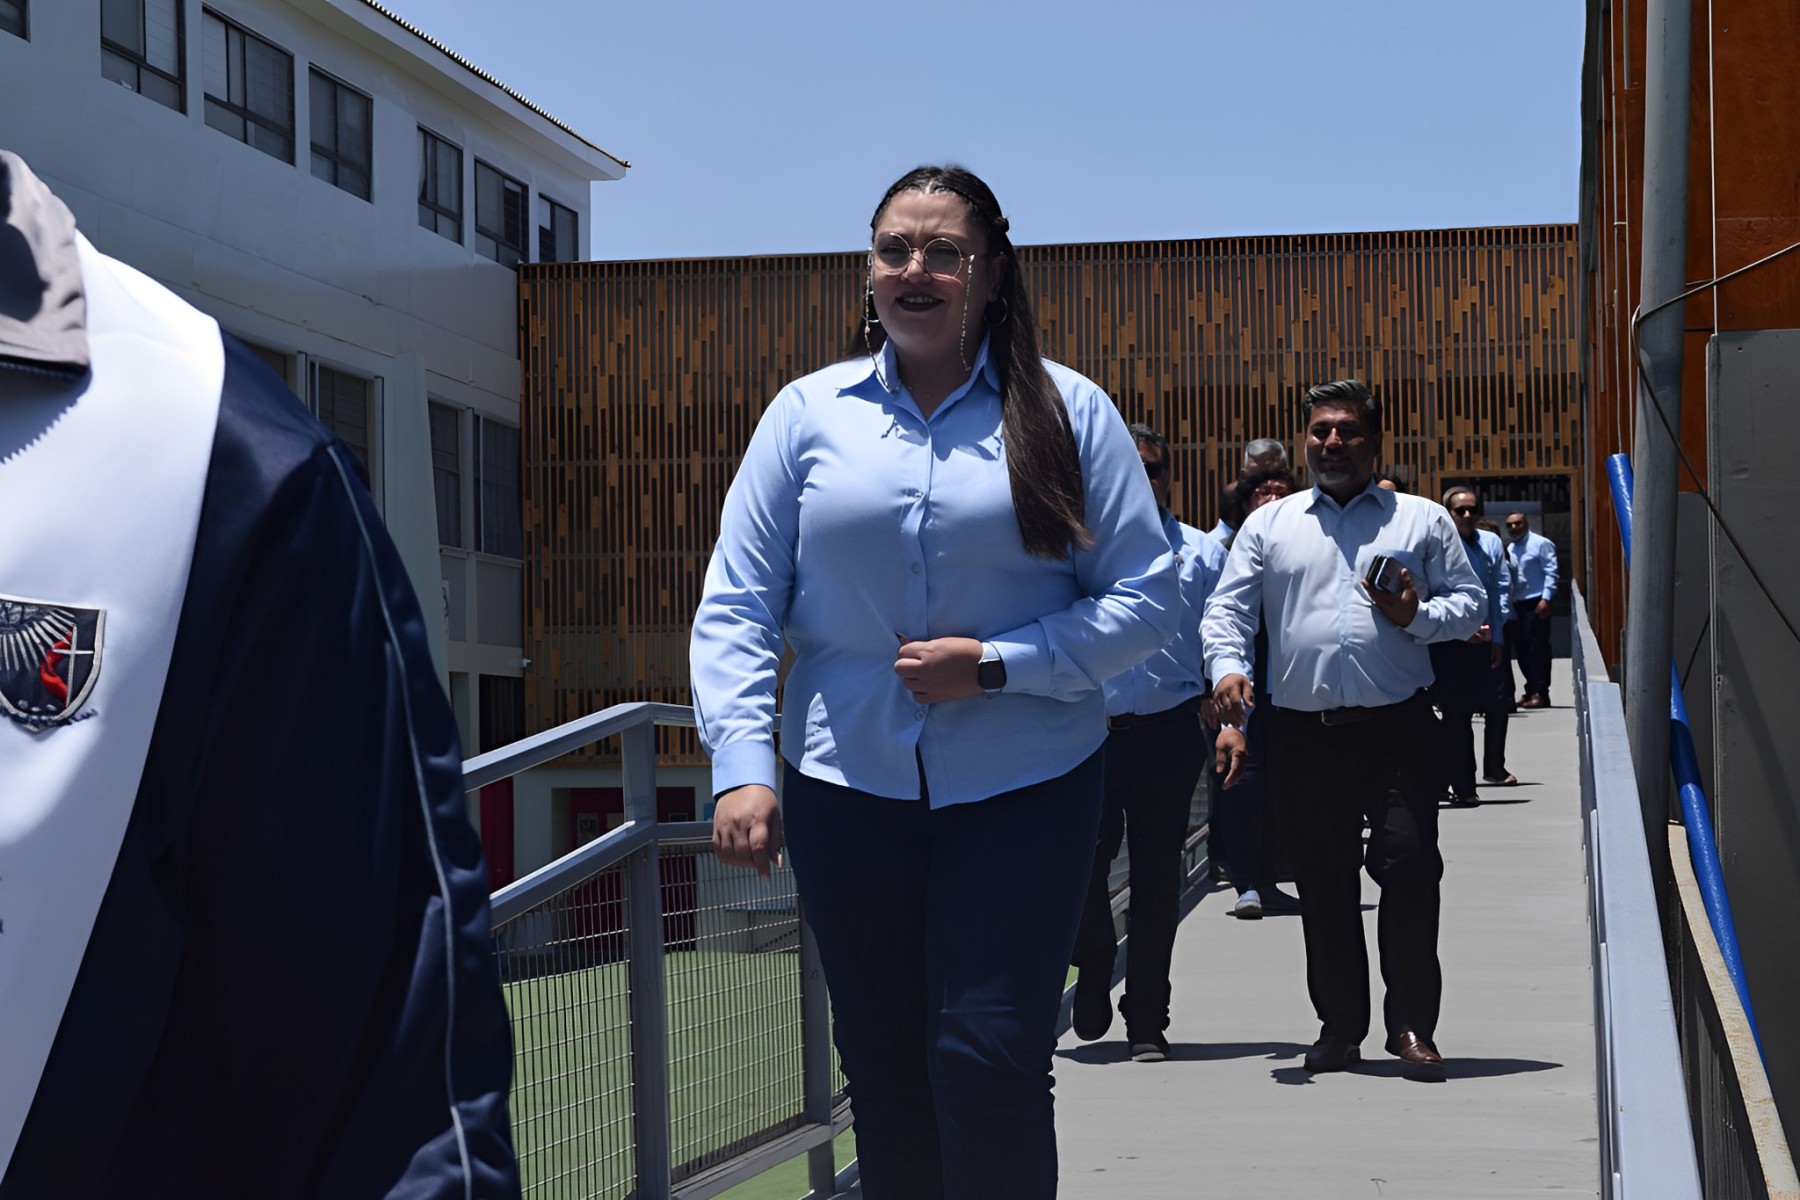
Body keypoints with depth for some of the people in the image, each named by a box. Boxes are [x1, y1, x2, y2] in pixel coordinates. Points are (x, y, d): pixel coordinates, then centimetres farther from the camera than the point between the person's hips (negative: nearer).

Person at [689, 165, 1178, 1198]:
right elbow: (736, 608, 4)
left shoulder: (1068, 411, 1)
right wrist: (741, 764, -8)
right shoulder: (808, 413, 5)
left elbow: (1149, 600, -1)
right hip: (848, 787, 2)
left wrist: (995, 664, -12)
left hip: (1023, 786, -2)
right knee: (884, 1066, 9)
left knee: (988, 1060, -9)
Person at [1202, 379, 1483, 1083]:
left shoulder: (1423, 522, 11)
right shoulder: (1268, 525, 14)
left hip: (1398, 728, -2)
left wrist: (1419, 615, -9)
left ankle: (1411, 1024, 1)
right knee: (1323, 884, 6)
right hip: (1304, 733, 2)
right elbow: (1227, 608, 7)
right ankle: (1339, 1024, 17)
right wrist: (1228, 667, -12)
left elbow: (1470, 602, 11)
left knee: (1409, 867, -10)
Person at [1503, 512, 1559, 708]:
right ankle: (1532, 690, 16)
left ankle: (1540, 693, -8)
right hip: (1516, 604, 7)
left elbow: (1551, 573, -11)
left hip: (1536, 603, -7)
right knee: (1522, 648, 8)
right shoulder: (1509, 549, 17)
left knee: (1537, 648, -8)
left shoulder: (1541, 544, -5)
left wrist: (1546, 599, -19)